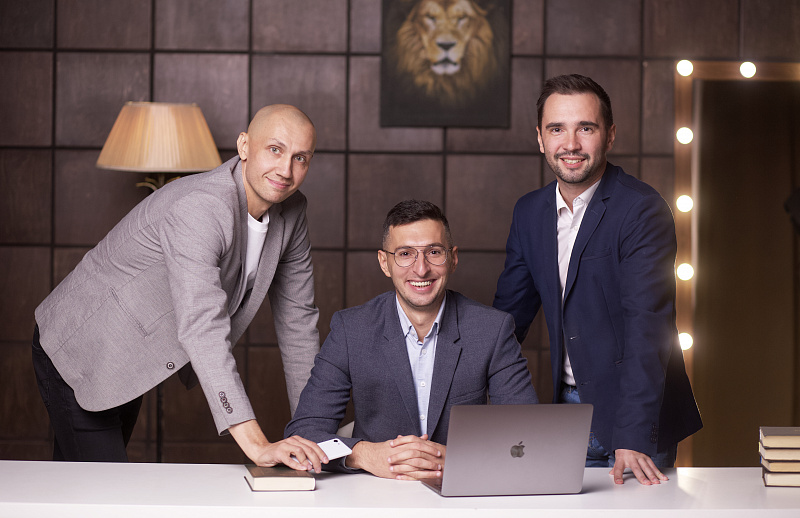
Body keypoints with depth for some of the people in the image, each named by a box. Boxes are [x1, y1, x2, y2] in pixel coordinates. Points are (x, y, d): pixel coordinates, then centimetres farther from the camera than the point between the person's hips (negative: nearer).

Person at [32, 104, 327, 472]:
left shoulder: (291, 211, -6)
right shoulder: (198, 209, -34)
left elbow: (297, 318, 4)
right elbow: (201, 328, -44)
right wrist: (256, 445, -50)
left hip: (129, 368, 8)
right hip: (80, 355, -8)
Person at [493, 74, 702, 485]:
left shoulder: (642, 210, -15)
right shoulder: (529, 212, 6)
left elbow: (646, 328, -22)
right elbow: (509, 313, 13)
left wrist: (632, 439, -30)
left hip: (635, 420, -5)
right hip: (567, 407, 6)